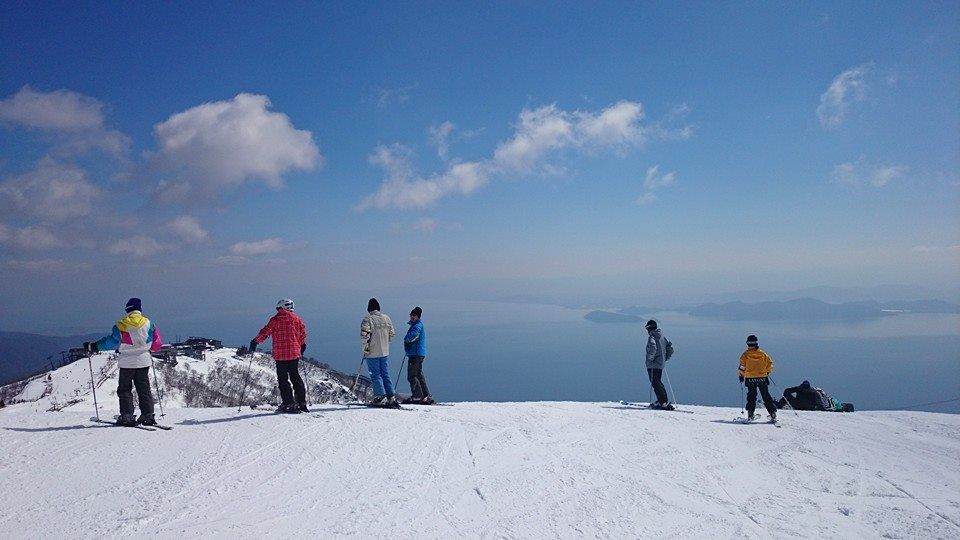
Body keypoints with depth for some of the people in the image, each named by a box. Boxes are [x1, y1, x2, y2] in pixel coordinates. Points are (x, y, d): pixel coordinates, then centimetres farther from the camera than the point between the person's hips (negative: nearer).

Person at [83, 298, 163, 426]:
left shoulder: (121, 325, -9)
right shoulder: (148, 324, -1)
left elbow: (111, 341, -7)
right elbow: (157, 344, 2)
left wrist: (94, 347, 5)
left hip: (127, 362, -2)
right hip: (144, 361, 2)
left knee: (124, 389, 8)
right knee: (144, 389, 9)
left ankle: (127, 416, 2)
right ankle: (148, 415, 4)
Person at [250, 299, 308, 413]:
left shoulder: (275, 320, -5)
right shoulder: (297, 319, 6)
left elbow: (265, 332, -9)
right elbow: (303, 334, 11)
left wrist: (255, 342, 2)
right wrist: (302, 345, 26)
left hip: (280, 354, -4)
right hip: (294, 353, 4)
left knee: (283, 379, 2)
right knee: (295, 377, 13)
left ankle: (288, 404, -2)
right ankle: (302, 403, 10)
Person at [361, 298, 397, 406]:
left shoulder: (367, 319, -13)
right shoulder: (386, 318, 5)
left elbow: (364, 336, -19)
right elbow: (392, 334, 9)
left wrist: (364, 348, -5)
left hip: (372, 353, -5)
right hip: (385, 352, 5)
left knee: (376, 375, 2)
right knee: (386, 375, 12)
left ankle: (381, 398, -1)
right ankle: (391, 397, 11)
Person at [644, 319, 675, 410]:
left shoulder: (652, 337, -13)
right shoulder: (662, 336, 13)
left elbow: (653, 347, -32)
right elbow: (670, 346, 18)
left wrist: (650, 358, -22)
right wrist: (666, 357, 20)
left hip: (653, 364, -9)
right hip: (661, 364, 9)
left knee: (655, 383, -7)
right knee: (658, 382, 19)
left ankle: (664, 402, -13)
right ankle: (663, 400, 19)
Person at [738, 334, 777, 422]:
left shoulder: (746, 354, -3)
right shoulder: (762, 354, 3)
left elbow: (742, 366, -5)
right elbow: (770, 364, 8)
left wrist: (741, 375, 10)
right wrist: (767, 372, 26)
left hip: (750, 379, -1)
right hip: (762, 378, 1)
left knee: (751, 397, 10)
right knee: (766, 397, 7)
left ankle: (750, 414, 2)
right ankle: (773, 414, 2)